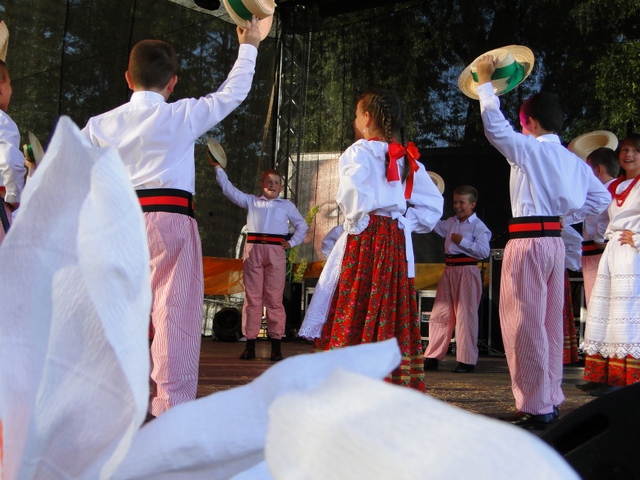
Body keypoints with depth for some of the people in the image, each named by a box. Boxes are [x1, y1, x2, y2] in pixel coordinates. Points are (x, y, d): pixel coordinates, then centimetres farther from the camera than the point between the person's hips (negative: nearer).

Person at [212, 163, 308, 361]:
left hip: (275, 251, -1)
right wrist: (219, 167, 17)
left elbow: (301, 225, 24)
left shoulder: (287, 205, 19)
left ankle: (276, 345, -2)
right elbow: (229, 189, 19)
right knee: (252, 297, -1)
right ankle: (250, 344, 1)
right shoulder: (251, 201, 19)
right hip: (253, 250, 1)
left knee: (274, 298, -4)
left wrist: (292, 242, 11)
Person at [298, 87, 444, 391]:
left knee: (355, 318, -4)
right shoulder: (407, 158, 13)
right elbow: (433, 204, 12)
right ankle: (399, 385, 12)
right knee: (394, 320, 9)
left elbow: (354, 197, -23)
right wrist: (406, 224, 11)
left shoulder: (360, 151, -6)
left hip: (365, 240, -6)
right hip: (398, 244, 6)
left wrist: (357, 222, -6)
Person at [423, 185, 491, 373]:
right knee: (440, 314, 8)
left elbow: (484, 251, -15)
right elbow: (435, 225, 28)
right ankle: (433, 357, 14)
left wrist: (463, 241, -17)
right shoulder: (451, 223, 14)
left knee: (465, 316, -3)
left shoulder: (478, 226, -7)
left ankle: (467, 361, 5)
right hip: (449, 270, 7)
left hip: (467, 271, -7)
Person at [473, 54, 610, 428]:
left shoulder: (530, 149, -9)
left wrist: (486, 83, 5)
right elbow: (601, 198, 12)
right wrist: (567, 216, 15)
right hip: (555, 240, 8)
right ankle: (551, 402, 21)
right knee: (550, 324, 13)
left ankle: (536, 408, 0)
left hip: (528, 240, -8)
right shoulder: (572, 159, 11)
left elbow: (495, 126, -6)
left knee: (526, 324, -3)